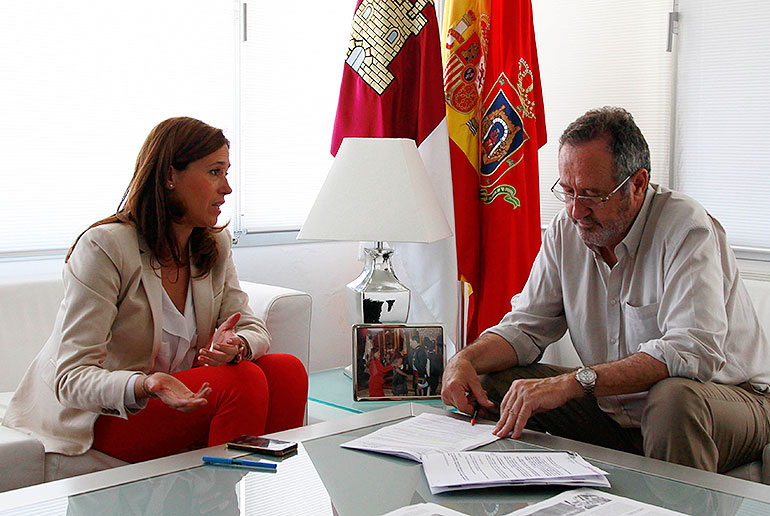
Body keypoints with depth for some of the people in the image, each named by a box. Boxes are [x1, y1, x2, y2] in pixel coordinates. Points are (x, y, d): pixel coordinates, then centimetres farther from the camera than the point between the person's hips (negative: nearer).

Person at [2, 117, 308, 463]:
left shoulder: (216, 245, 2)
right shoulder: (105, 247, -20)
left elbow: (254, 330, 0)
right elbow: (72, 379, -23)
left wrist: (235, 345, -26)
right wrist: (144, 385, -45)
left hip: (180, 397, 7)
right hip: (98, 418, -7)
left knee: (287, 370, -16)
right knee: (243, 382, -27)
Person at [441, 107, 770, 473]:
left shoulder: (687, 228, -21)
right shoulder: (566, 230, -1)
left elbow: (695, 351, -34)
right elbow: (526, 327, 5)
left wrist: (573, 382, -41)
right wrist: (466, 359, -17)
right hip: (617, 409, 6)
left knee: (675, 396, -39)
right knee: (490, 383, -7)